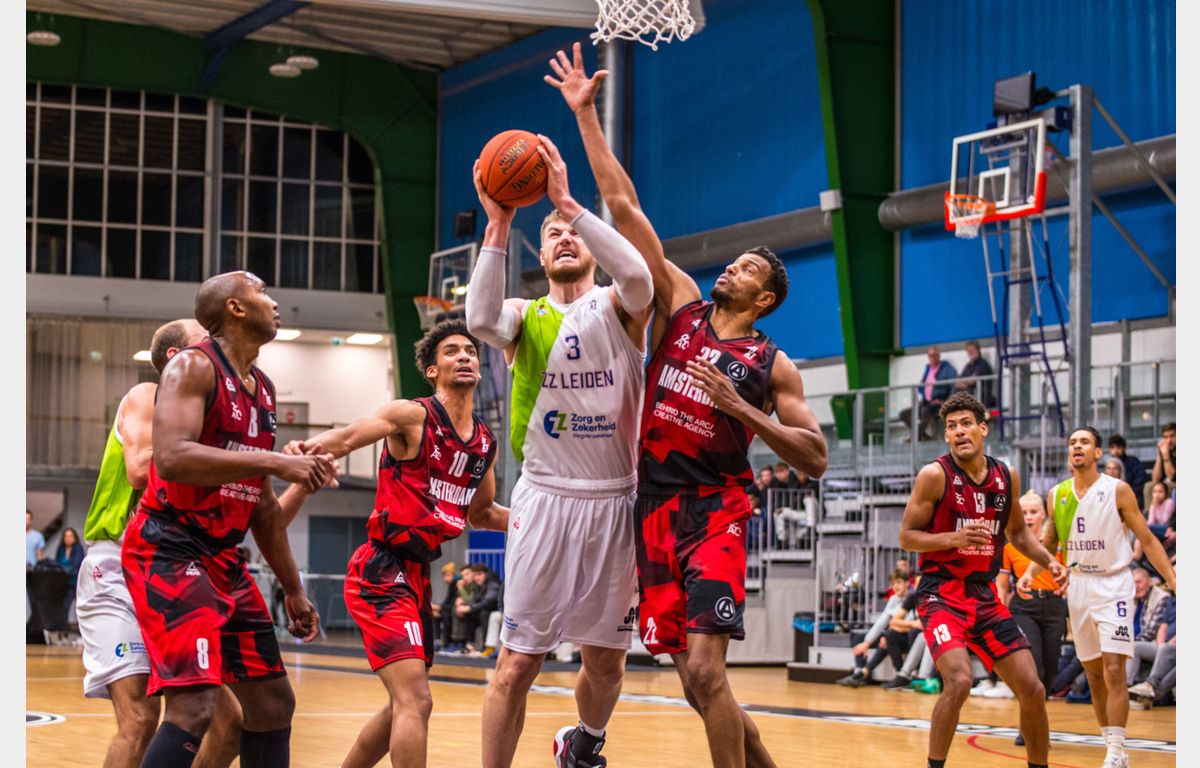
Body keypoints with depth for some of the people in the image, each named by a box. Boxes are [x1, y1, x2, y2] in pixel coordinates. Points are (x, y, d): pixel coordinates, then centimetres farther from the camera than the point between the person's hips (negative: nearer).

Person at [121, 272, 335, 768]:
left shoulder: (263, 390, 15)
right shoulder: (194, 366, -11)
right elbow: (170, 458, -28)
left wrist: (293, 589, 20)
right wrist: (272, 461, -29)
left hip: (223, 558, 9)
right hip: (169, 551, -9)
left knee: (273, 703, 11)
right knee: (195, 706, -22)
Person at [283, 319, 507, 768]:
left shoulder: (485, 442, 11)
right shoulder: (413, 416, -9)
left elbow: (479, 514, 26)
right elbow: (346, 437, -22)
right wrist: (308, 447, -43)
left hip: (418, 575, 9)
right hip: (380, 573, -9)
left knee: (405, 703, 19)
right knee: (415, 700, -20)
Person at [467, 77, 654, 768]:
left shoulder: (618, 310, 3)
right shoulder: (526, 315, 5)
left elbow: (638, 276, -23)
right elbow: (481, 320, -19)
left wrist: (568, 200, -26)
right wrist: (499, 225, -25)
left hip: (615, 502, 1)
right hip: (546, 499, -1)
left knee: (607, 660, 13)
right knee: (518, 664, -5)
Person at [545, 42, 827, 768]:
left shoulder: (772, 365, 3)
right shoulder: (681, 306, 10)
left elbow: (815, 458, -3)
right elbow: (626, 208, 7)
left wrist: (739, 406, -13)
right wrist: (586, 115, 3)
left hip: (715, 511, -4)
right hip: (656, 508, 4)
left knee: (704, 668, -18)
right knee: (697, 682, 5)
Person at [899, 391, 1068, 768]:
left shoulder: (1007, 476, 6)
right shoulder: (936, 475, -10)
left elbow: (1017, 530, 22)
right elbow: (907, 537, -8)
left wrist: (1049, 561, 5)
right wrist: (955, 539, -23)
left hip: (985, 593, 6)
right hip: (941, 592, -5)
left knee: (1032, 690, 3)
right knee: (959, 681, -27)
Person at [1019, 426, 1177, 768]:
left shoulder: (1118, 490, -8)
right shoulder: (1057, 495, 4)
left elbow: (1147, 539, -6)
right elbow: (1050, 543, 16)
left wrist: (1174, 581, -14)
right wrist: (1030, 573, -1)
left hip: (1113, 585, -5)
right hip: (1078, 586, 5)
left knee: (1113, 672, -14)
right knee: (1094, 674, 8)